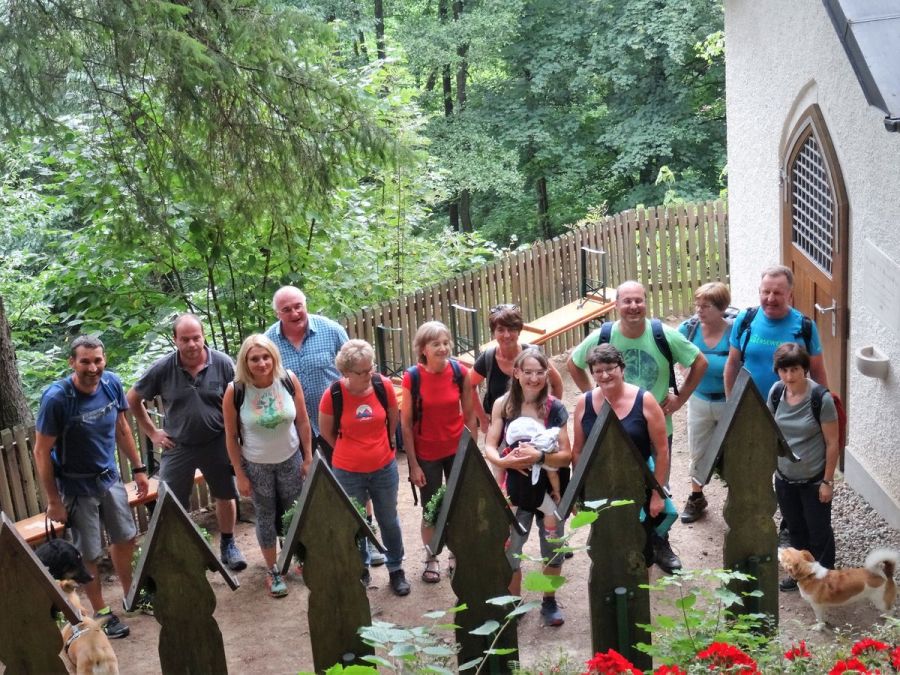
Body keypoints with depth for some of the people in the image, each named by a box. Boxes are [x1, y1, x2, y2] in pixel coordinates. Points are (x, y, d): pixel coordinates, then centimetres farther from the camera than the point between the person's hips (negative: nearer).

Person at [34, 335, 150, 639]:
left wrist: (138, 468, 8)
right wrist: (53, 502, -15)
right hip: (76, 487, -5)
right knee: (89, 554, 6)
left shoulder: (112, 383, -11)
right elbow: (42, 452, -18)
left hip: (110, 478, 5)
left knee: (125, 538, 19)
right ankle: (101, 612, 26)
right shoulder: (56, 398, -26)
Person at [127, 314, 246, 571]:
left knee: (226, 496, 16)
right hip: (178, 447, 0)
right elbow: (133, 399, 2)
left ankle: (228, 545, 37)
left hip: (217, 443, 1)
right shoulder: (162, 368, -11)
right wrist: (152, 432, 1)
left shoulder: (223, 363, -13)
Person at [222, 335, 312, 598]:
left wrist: (308, 458, -1)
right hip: (256, 466, -1)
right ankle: (272, 570, 30)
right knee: (266, 516, 13)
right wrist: (240, 475, -7)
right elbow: (231, 436, -10)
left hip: (290, 460, 1)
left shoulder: (289, 380, -17)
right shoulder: (235, 391, -21)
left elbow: (302, 421, -6)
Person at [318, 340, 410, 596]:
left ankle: (396, 569, 35)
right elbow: (325, 431, -1)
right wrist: (351, 450, 8)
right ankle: (361, 570, 37)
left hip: (384, 467, 2)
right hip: (348, 472, -1)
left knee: (389, 520, 17)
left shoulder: (384, 386, -13)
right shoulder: (333, 395, -18)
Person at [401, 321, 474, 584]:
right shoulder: (412, 377, -16)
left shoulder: (460, 372, -10)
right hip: (427, 455, -2)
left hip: (457, 450, 2)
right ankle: (432, 559, 32)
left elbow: (469, 415, 0)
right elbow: (406, 424, -10)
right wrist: (413, 464, -8)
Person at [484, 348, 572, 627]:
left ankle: (549, 602, 37)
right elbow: (489, 447, -6)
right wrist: (504, 461, -26)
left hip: (551, 488, 0)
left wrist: (539, 456, -29)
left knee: (553, 550, 14)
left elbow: (566, 455, -11)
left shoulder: (555, 407, -10)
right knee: (509, 551, 1)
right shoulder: (503, 405, -6)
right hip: (516, 488, 0)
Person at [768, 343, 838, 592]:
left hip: (814, 480, -5)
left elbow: (832, 443, -15)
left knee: (818, 531, 10)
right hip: (784, 477, 5)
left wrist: (827, 481, -12)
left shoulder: (821, 398, -21)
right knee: (795, 528, 21)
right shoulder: (776, 392, -8)